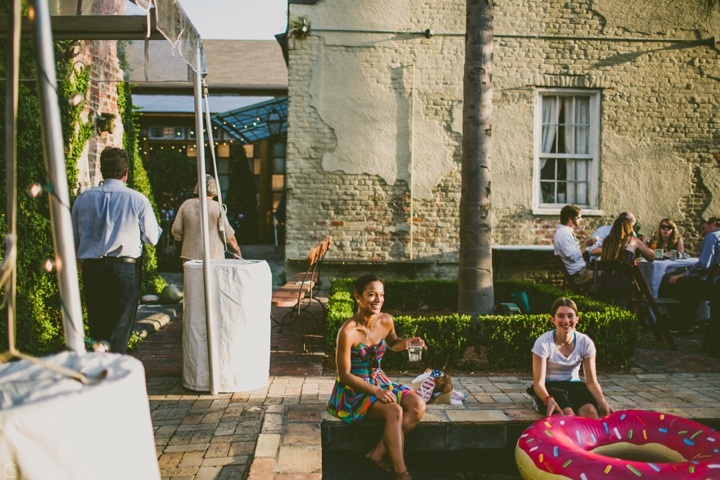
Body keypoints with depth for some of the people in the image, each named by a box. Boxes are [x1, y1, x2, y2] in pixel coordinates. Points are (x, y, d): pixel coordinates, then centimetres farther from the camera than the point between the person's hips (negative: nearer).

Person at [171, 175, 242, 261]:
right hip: (213, 256, -2)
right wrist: (237, 250, 5)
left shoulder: (186, 204, 1)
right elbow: (227, 233, -8)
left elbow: (176, 230, 1)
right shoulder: (217, 207, -7)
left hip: (191, 255, 3)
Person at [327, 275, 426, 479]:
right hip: (353, 389, -7)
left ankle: (378, 453, -12)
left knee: (418, 405, -15)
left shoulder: (386, 321, -5)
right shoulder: (348, 332, -23)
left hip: (379, 382, 7)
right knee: (394, 411, -29)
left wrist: (407, 342, -4)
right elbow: (345, 374, -17)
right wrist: (375, 391, -23)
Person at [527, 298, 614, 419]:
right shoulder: (543, 342, -17)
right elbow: (538, 383, -17)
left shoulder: (585, 342, -6)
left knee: (591, 411, -30)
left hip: (574, 385, 3)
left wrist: (602, 401, -25)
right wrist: (549, 400, -39)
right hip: (550, 387, -3)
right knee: (568, 414, -33)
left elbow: (591, 381, -4)